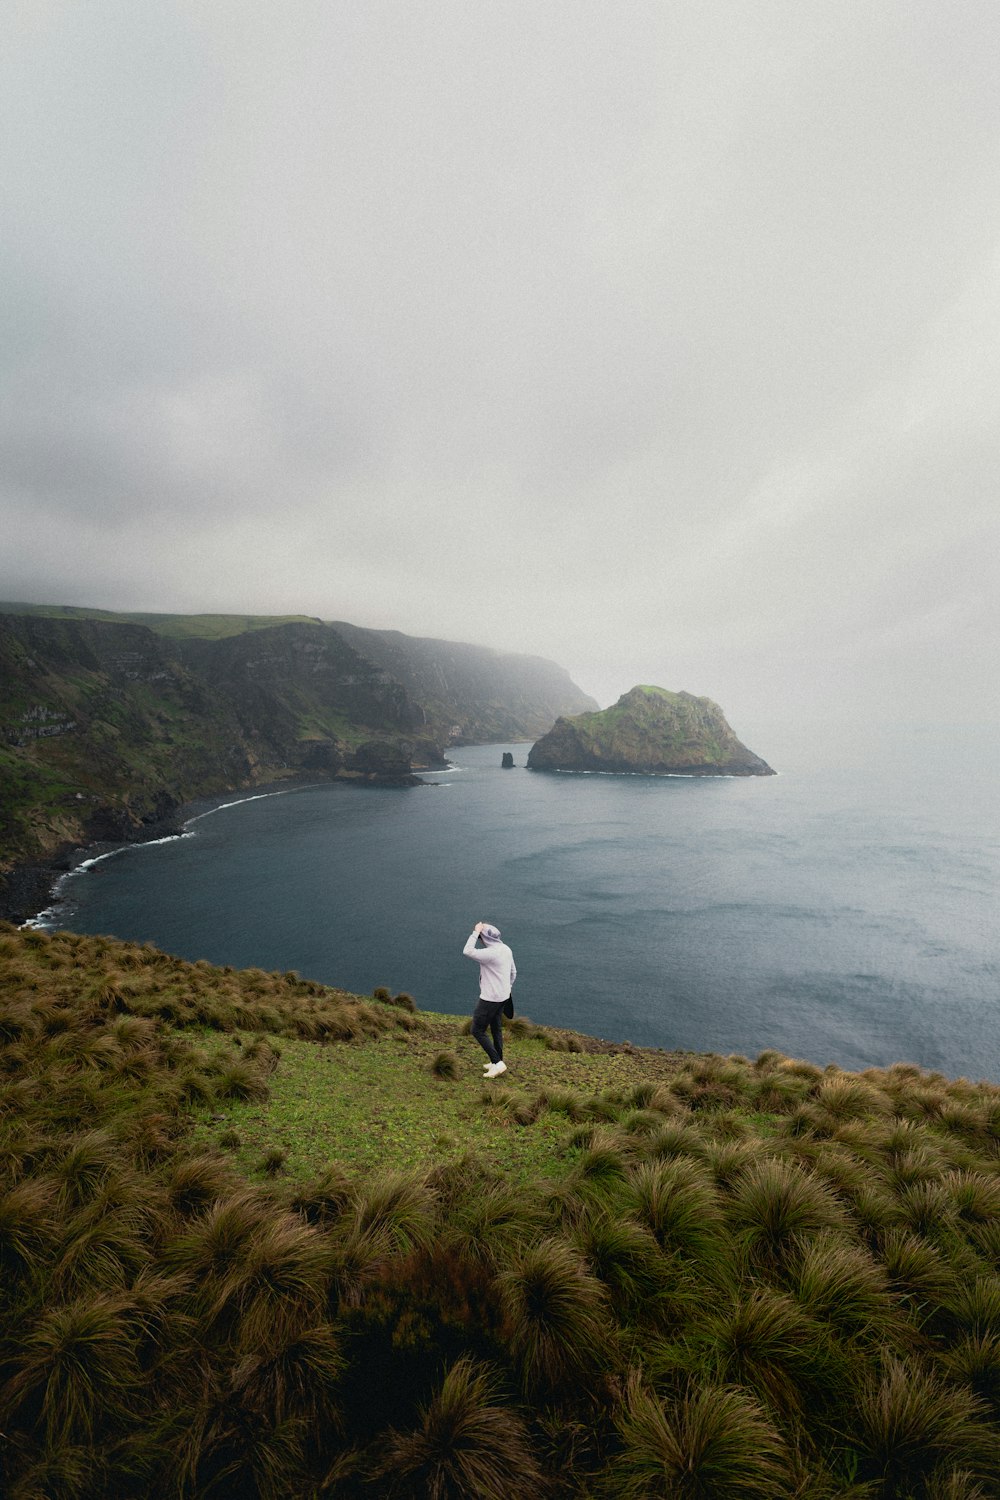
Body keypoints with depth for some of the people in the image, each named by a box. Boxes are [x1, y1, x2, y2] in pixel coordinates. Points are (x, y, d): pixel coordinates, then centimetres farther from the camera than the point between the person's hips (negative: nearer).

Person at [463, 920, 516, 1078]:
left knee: (477, 1031, 2)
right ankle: (497, 1062, 31)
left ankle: (497, 1063, 4)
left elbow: (467, 951, -29)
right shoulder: (506, 949, 3)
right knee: (496, 1029, 20)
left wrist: (475, 932, -23)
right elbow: (513, 972, 13)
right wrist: (507, 988, 26)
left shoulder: (491, 953, -27)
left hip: (490, 998, -9)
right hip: (502, 996, 9)